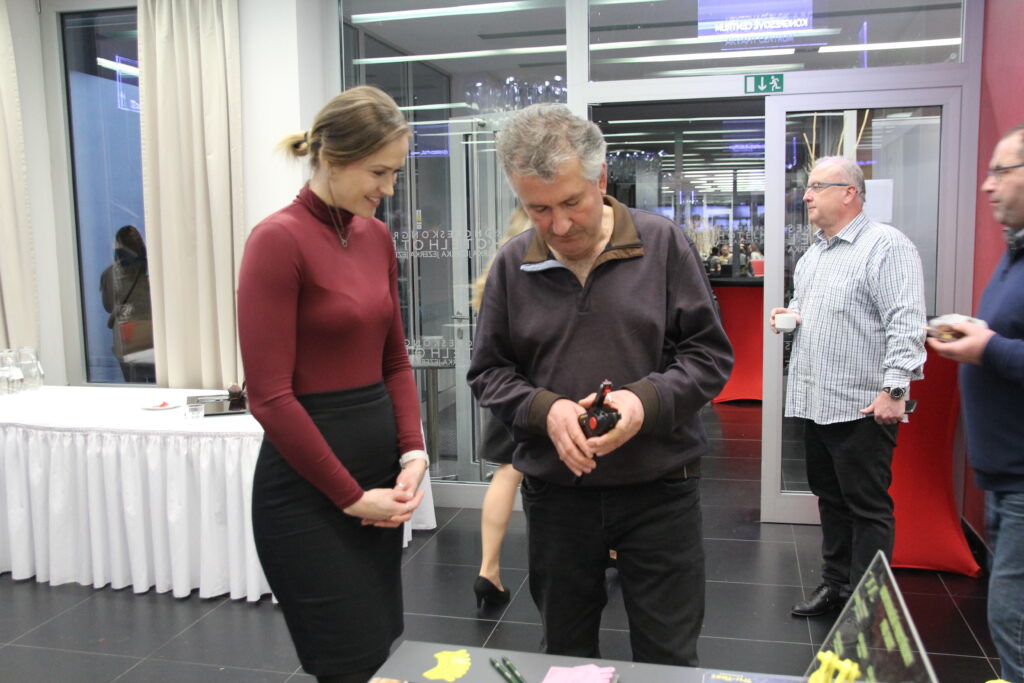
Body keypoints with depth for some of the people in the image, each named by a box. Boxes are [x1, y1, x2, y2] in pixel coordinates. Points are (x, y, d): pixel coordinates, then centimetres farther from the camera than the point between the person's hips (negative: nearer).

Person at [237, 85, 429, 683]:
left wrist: (413, 454, -3)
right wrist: (350, 497, -12)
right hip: (309, 486, -7)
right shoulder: (279, 239, -15)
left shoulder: (377, 237, 7)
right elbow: (270, 395, -17)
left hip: (378, 472, 7)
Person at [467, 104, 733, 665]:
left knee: (668, 658, 12)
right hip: (555, 494, 2)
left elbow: (710, 353, -3)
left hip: (660, 492, -1)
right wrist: (544, 409, -15)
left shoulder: (663, 244, -5)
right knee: (565, 655, 20)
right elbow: (488, 372, 4)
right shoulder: (513, 265, -1)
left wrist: (646, 400, -20)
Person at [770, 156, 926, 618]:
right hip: (814, 402, 9)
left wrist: (894, 389, -23)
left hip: (863, 406, -9)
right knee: (831, 499, 17)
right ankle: (836, 583, 30)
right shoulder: (812, 254, 17)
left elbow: (906, 323, -18)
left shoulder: (885, 246, -11)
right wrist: (789, 317, 9)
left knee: (868, 508, 1)